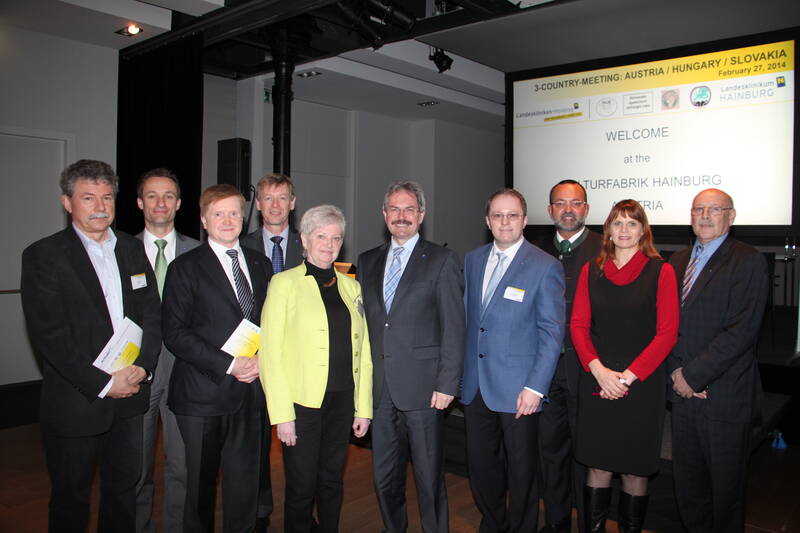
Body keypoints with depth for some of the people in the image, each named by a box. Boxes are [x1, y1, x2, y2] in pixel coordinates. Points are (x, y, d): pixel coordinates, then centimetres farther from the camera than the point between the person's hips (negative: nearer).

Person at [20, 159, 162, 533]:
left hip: (130, 396, 4)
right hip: (75, 403, -4)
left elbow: (153, 313, 5)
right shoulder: (43, 256, -8)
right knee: (70, 499, 14)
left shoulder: (132, 250, 7)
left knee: (124, 491, 19)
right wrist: (102, 384, -17)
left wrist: (142, 366, -10)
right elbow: (48, 334, -15)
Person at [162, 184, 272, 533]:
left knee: (245, 481, 11)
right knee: (200, 482, 10)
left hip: (249, 390, 4)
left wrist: (261, 359, -4)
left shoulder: (260, 265, 11)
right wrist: (228, 364, -16)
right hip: (203, 394, -4)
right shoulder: (185, 268, -4)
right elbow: (175, 333, -10)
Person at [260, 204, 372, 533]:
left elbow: (362, 350, 10)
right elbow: (270, 353, -8)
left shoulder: (350, 286, 9)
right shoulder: (285, 283, -4)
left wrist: (364, 407, 6)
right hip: (302, 402, -4)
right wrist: (282, 415, -13)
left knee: (332, 481, 14)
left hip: (342, 401, 4)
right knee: (302, 487, 6)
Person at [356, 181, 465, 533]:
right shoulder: (367, 262, 13)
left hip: (423, 387, -4)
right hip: (380, 389, 5)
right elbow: (364, 323, 13)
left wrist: (447, 384, -11)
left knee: (429, 478, 6)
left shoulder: (441, 260, -2)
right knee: (384, 478, 15)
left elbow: (453, 327, -5)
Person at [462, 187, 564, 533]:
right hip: (475, 385, 5)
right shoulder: (472, 260, 8)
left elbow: (552, 332, -10)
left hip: (518, 389, -5)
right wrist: (460, 371, 10)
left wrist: (535, 387, -15)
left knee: (522, 468, 10)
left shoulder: (545, 267, -8)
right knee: (480, 464, 16)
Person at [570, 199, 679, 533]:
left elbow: (667, 333, -6)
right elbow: (578, 325, 4)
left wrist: (627, 376, -13)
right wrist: (599, 370, -10)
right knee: (597, 465, 8)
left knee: (635, 468, 8)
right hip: (596, 383, 2)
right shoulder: (591, 271, 7)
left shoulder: (660, 271, -1)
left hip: (642, 384, -2)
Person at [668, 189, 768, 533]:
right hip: (683, 390, 5)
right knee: (687, 486, 13)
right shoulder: (678, 261, 12)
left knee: (726, 488, 10)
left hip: (725, 395, -5)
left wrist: (694, 374, -15)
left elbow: (742, 331, -16)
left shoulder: (749, 262, -7)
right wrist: (676, 370, -5)